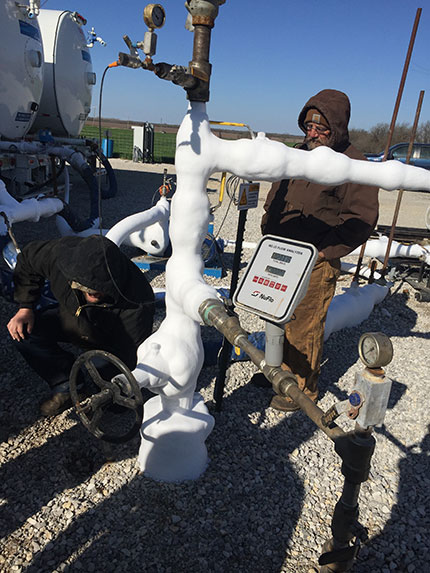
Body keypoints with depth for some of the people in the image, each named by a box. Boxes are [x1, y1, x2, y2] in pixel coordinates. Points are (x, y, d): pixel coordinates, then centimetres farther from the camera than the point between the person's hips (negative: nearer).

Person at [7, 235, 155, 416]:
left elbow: (129, 360, -30)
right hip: (70, 319, 4)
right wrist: (25, 308, -12)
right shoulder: (62, 252, -31)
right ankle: (66, 384, -2)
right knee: (22, 330, -16)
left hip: (110, 340, -4)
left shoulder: (137, 305, -40)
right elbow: (27, 259, -8)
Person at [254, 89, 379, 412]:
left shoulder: (352, 164, -10)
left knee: (304, 327, 1)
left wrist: (323, 252, -16)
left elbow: (362, 219, -13)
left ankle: (302, 388, 21)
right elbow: (274, 199, 21)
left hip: (316, 264, -7)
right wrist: (270, 236, 11)